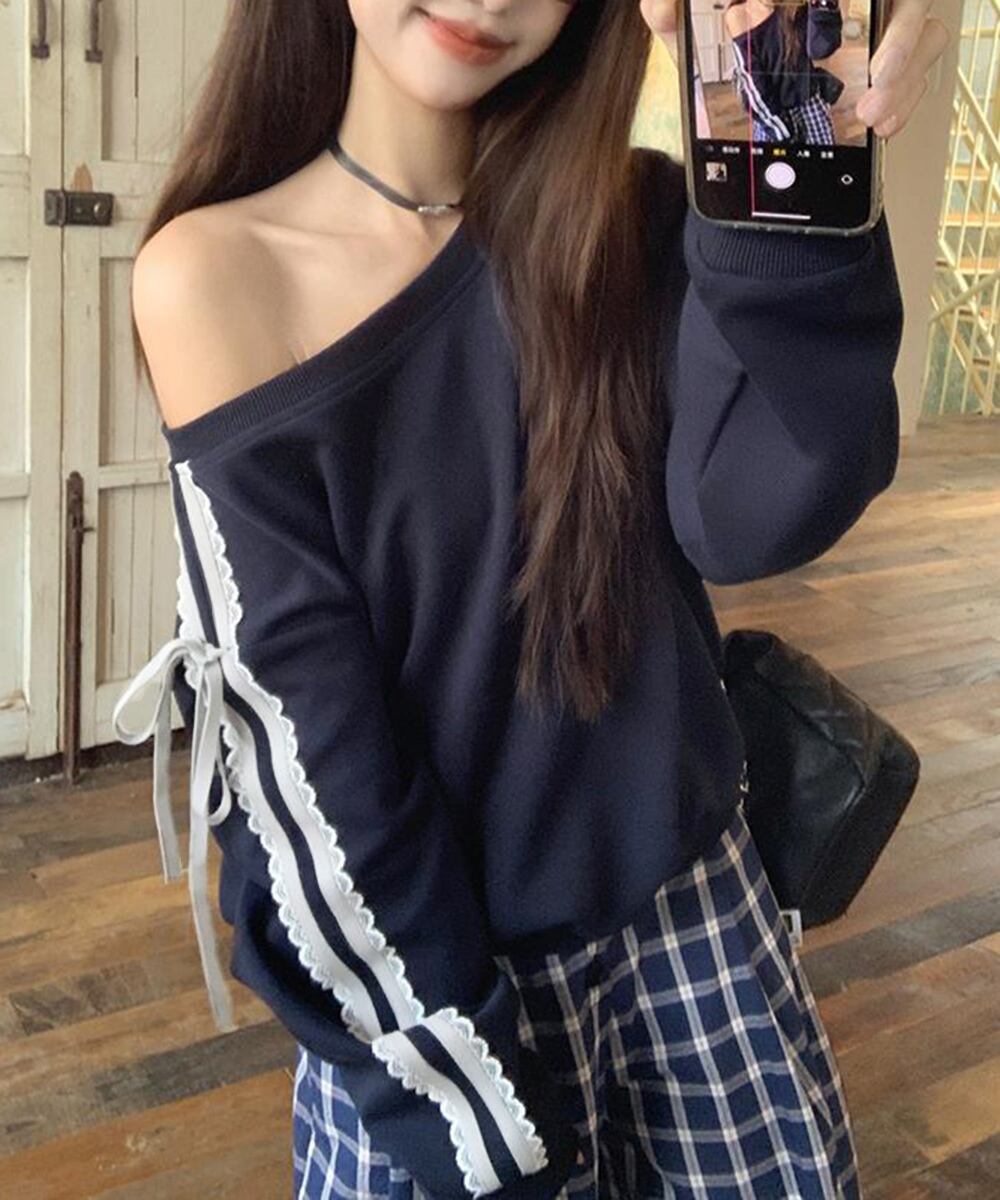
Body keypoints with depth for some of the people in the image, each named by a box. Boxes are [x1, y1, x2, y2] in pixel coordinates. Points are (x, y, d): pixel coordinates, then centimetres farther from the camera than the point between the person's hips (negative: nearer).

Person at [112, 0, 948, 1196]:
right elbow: (303, 728, -15)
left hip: (690, 895, 4)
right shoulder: (217, 275, -13)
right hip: (425, 955, -3)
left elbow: (757, 514, -18)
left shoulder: (629, 221, -2)